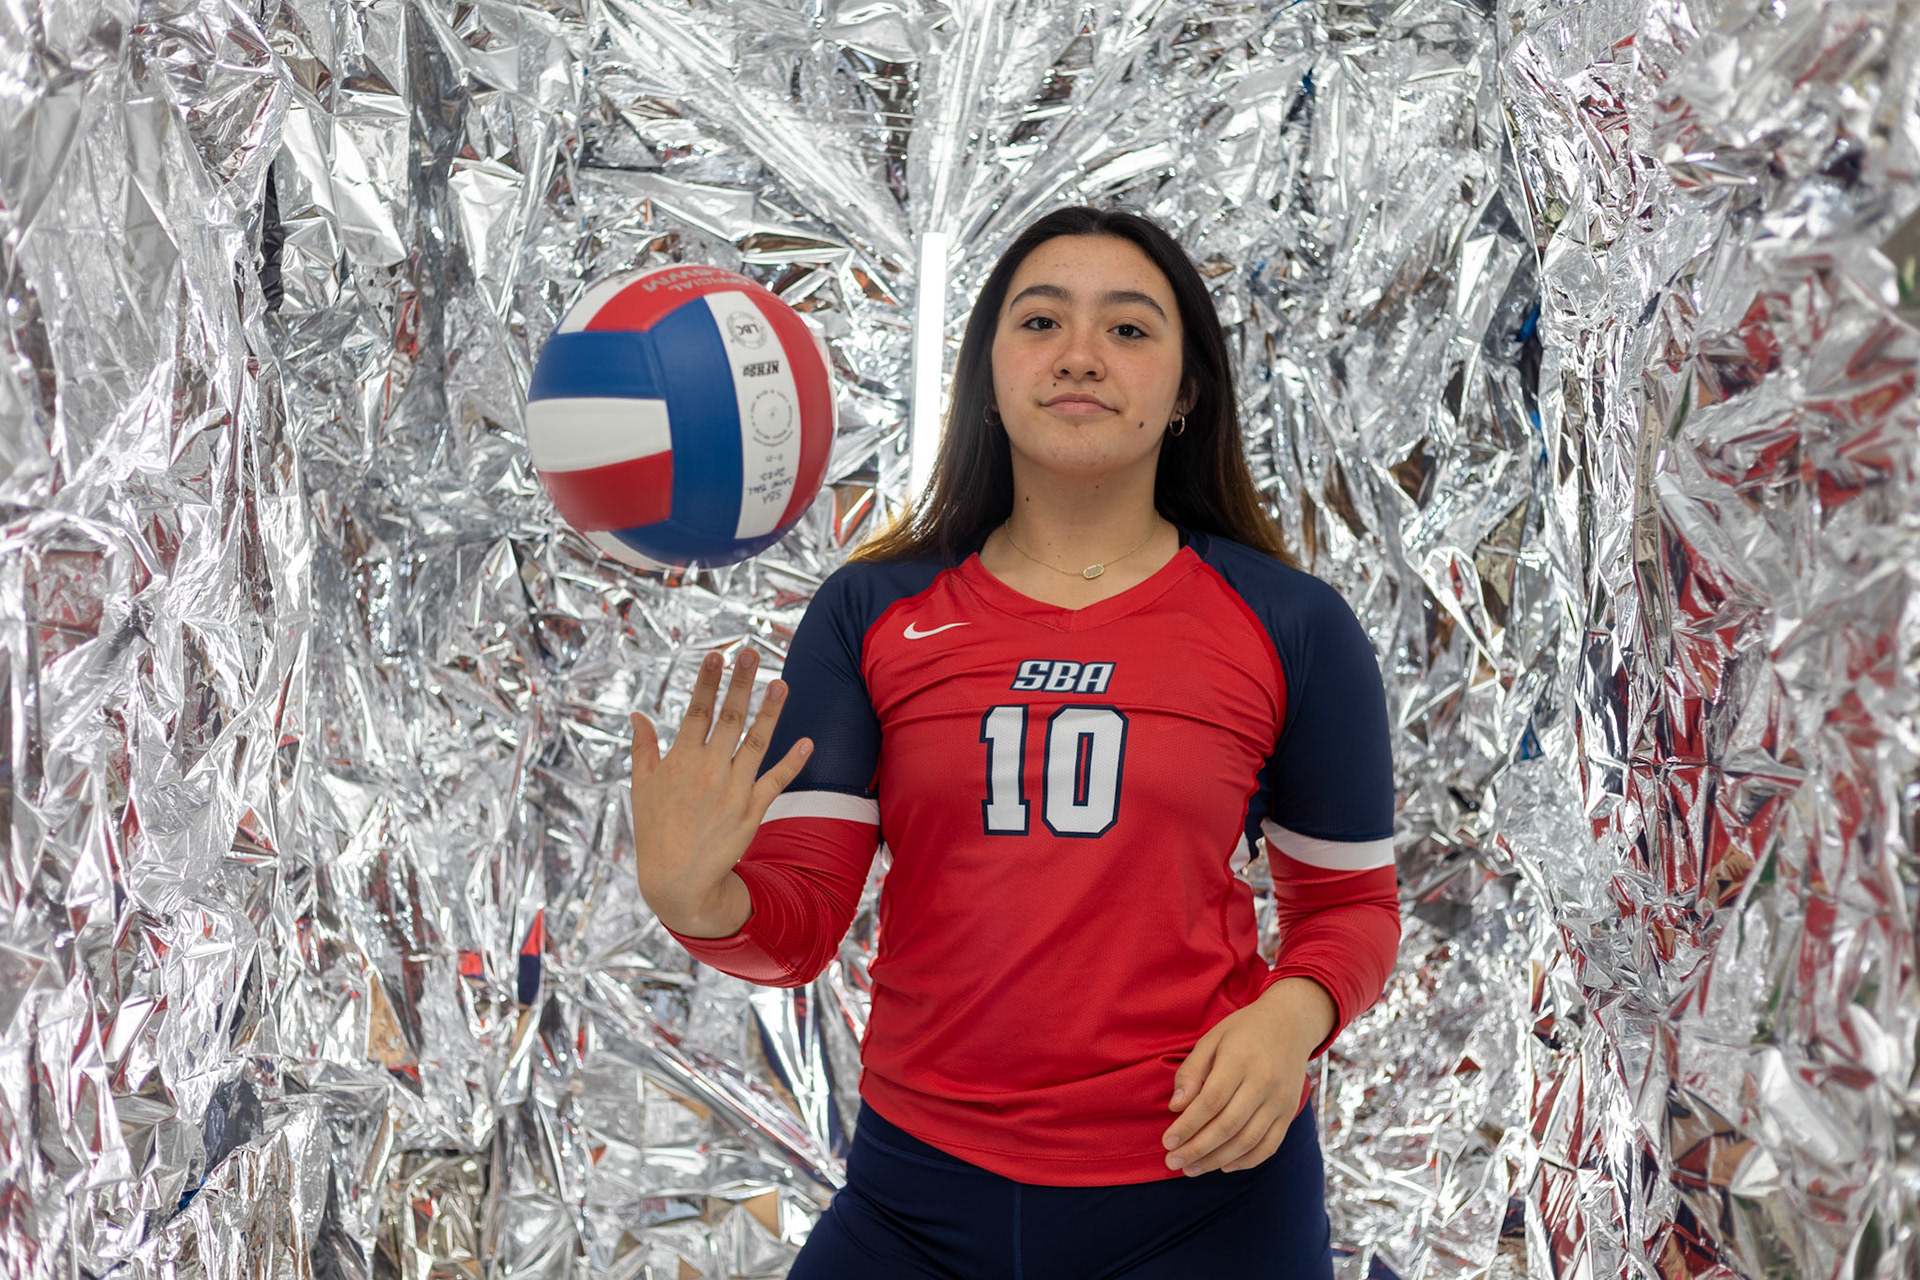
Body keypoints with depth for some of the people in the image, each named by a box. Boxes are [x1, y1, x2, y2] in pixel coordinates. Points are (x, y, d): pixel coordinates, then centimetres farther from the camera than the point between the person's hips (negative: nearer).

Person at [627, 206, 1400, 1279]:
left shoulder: (1293, 628, -2)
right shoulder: (871, 615, 0)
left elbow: (1349, 902, 7)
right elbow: (798, 925, -4)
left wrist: (1292, 1014, -13)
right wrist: (698, 899, -26)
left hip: (1204, 1192, -1)